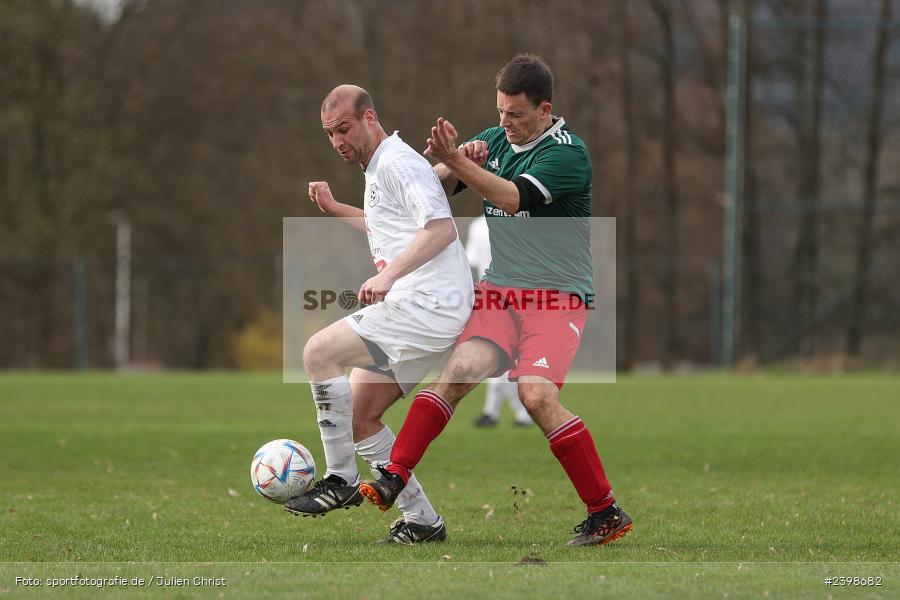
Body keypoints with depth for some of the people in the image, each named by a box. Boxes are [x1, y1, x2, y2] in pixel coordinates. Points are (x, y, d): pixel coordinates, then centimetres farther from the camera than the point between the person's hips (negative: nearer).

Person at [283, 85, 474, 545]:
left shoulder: (397, 163, -10)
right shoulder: (377, 168, 22)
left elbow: (441, 229, -23)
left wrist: (389, 275, -32)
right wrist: (335, 209, 33)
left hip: (427, 304, -11)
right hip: (418, 308, 11)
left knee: (319, 352, -20)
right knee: (359, 417, 9)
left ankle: (341, 480, -13)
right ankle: (421, 520, 12)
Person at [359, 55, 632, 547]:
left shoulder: (567, 153, -11)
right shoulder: (493, 140, 10)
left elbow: (515, 198, -24)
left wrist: (456, 160, -28)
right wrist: (450, 162, -10)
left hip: (556, 295, -5)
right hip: (498, 291, 5)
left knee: (537, 394, -22)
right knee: (460, 369, -19)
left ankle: (606, 513, -13)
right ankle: (392, 479, -22)